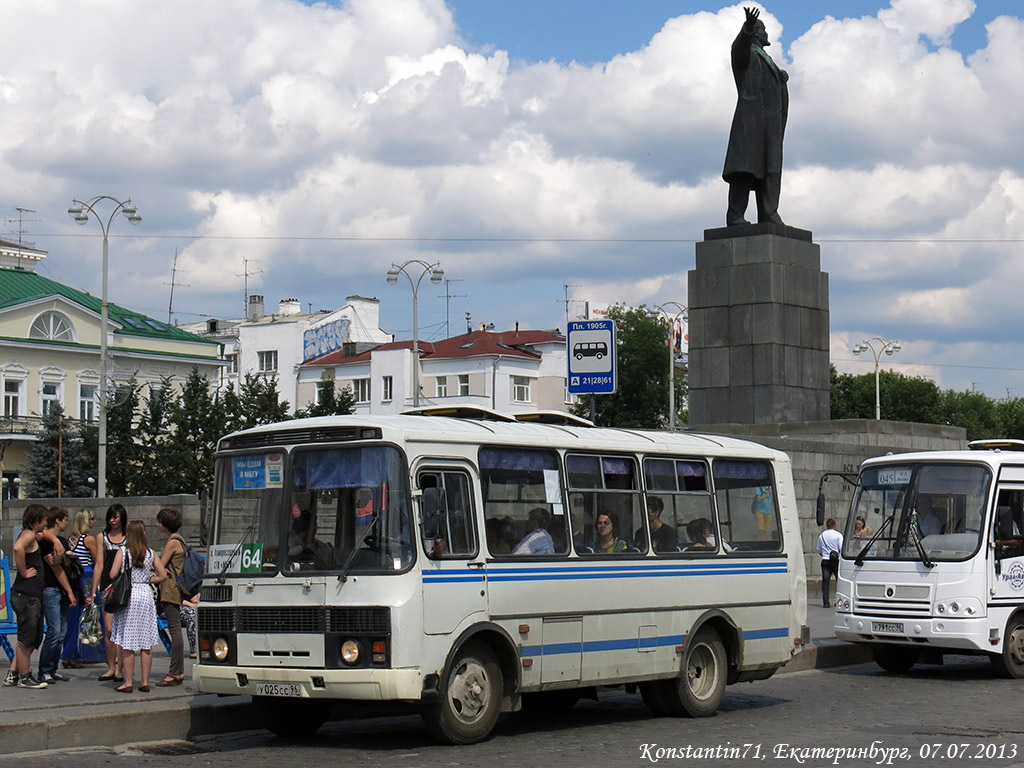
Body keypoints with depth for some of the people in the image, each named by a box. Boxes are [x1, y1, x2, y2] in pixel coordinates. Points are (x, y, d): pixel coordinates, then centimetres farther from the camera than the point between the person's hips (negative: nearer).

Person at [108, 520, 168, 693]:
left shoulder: (122, 551, -4)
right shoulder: (150, 553, 4)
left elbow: (112, 575, -11)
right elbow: (163, 575, 4)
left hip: (128, 595, -3)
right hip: (146, 595, 3)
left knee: (127, 643, 1)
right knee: (147, 643, 7)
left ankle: (128, 682, 0)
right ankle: (145, 682, 8)